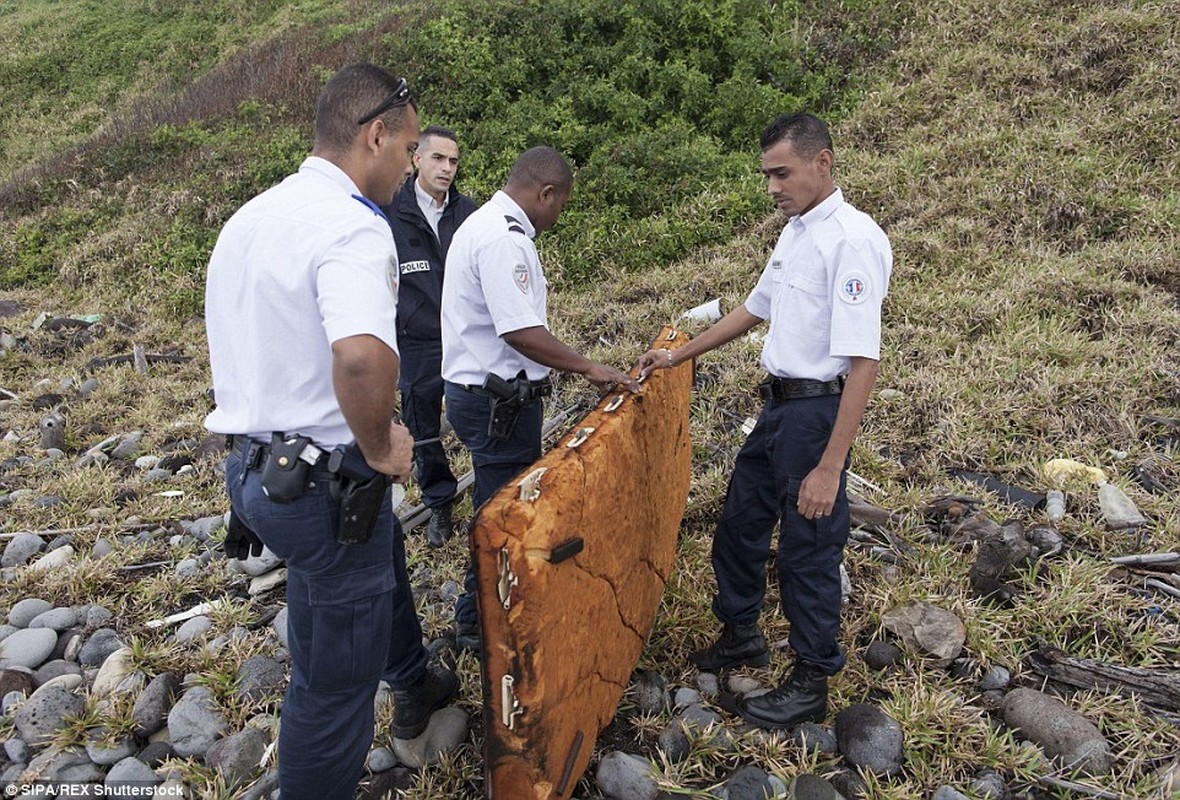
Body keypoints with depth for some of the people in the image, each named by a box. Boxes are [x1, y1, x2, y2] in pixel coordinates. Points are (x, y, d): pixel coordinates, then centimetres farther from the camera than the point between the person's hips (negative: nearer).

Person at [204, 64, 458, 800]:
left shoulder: (250, 217, 8)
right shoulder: (353, 226, -22)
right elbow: (362, 357, -41)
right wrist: (381, 450, -22)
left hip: (253, 460, 10)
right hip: (323, 483, -10)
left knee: (386, 559, 33)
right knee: (334, 680, 9)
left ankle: (415, 683, 58)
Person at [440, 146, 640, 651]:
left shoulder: (488, 225, 14)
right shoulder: (503, 239, -21)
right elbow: (522, 333, -27)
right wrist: (588, 368, -21)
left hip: (490, 394, 11)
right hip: (497, 399, -11)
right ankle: (478, 625, 18)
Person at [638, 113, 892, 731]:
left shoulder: (853, 240, -19)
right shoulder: (794, 232, 10)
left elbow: (862, 362, -24)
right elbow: (755, 308, 22)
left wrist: (829, 466, -27)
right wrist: (679, 356, 22)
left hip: (816, 410, -9)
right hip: (777, 406, 9)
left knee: (808, 550, 5)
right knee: (739, 524, 20)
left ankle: (810, 685, 26)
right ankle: (740, 635, 43)